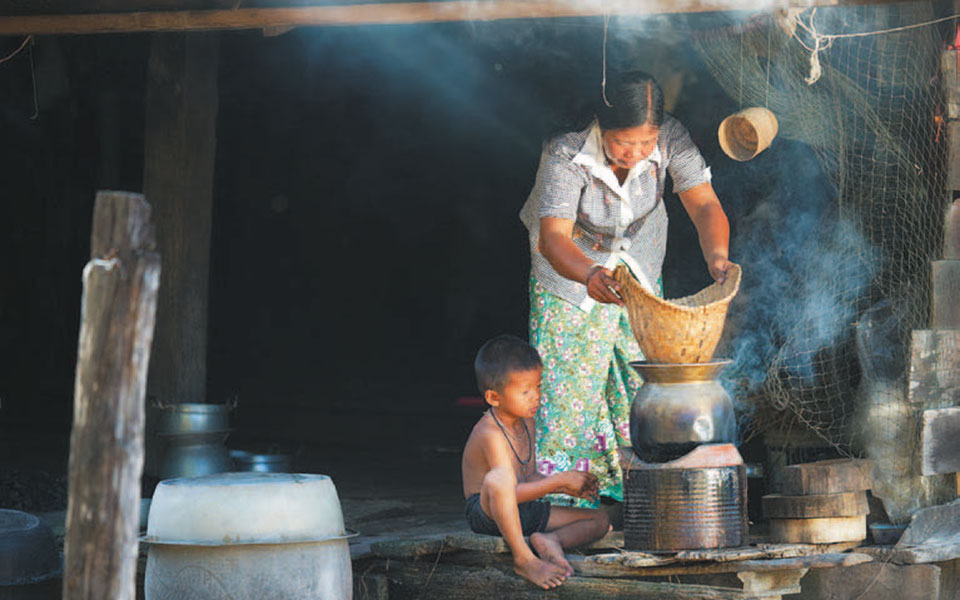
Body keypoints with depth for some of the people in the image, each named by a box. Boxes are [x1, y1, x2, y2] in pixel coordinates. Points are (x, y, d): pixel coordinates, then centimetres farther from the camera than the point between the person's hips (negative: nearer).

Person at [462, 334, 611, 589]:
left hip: (522, 513, 9)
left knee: (600, 520, 4)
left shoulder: (526, 422, 7)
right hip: (486, 512, -9)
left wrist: (566, 487, -4)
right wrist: (560, 481, -21)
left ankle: (551, 541, -23)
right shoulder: (490, 433, -22)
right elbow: (513, 492, -27)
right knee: (498, 479, -44)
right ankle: (524, 558, -34)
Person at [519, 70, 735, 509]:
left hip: (640, 271, 4)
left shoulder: (671, 140, -26)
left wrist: (716, 255, -51)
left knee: (645, 379, 4)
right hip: (571, 275, -4)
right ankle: (568, 497, 3)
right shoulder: (567, 157, -36)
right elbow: (554, 237, -46)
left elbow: (704, 204, -29)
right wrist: (590, 275, -66)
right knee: (570, 385, -7)